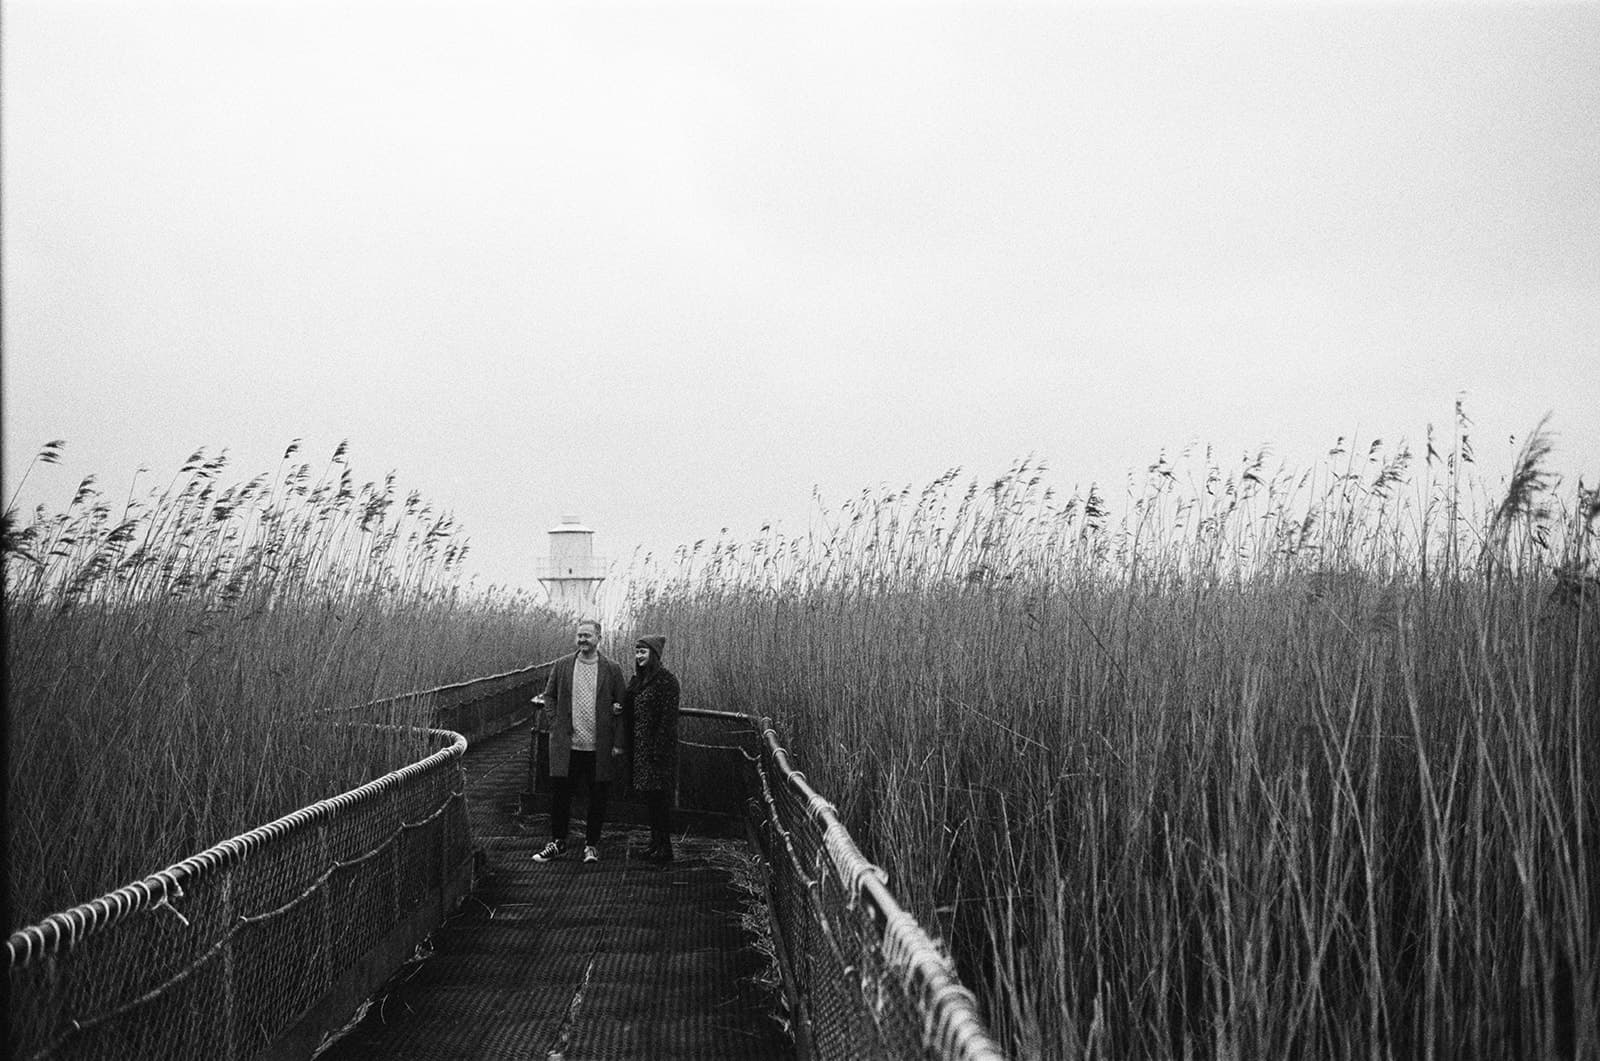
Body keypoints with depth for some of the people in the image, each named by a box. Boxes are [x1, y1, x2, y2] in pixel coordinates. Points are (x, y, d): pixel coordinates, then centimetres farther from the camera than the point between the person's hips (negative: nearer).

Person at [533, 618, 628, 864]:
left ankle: (592, 845, 19)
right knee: (559, 794, 3)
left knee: (598, 798, 5)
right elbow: (549, 696, 15)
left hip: (600, 747, -1)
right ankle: (557, 843, 16)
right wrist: (556, 723, 2)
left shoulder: (612, 669, 1)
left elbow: (622, 706, 3)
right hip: (566, 744, 1)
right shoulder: (561, 666, 5)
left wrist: (618, 743, -3)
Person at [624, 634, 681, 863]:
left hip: (659, 746, -8)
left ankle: (665, 847, 2)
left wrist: (659, 749, -20)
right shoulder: (638, 679, 13)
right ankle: (656, 842, 21)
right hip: (641, 746, 8)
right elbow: (629, 711, 18)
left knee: (660, 795, -4)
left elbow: (668, 718, -16)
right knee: (649, 795, 13)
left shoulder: (666, 680, -12)